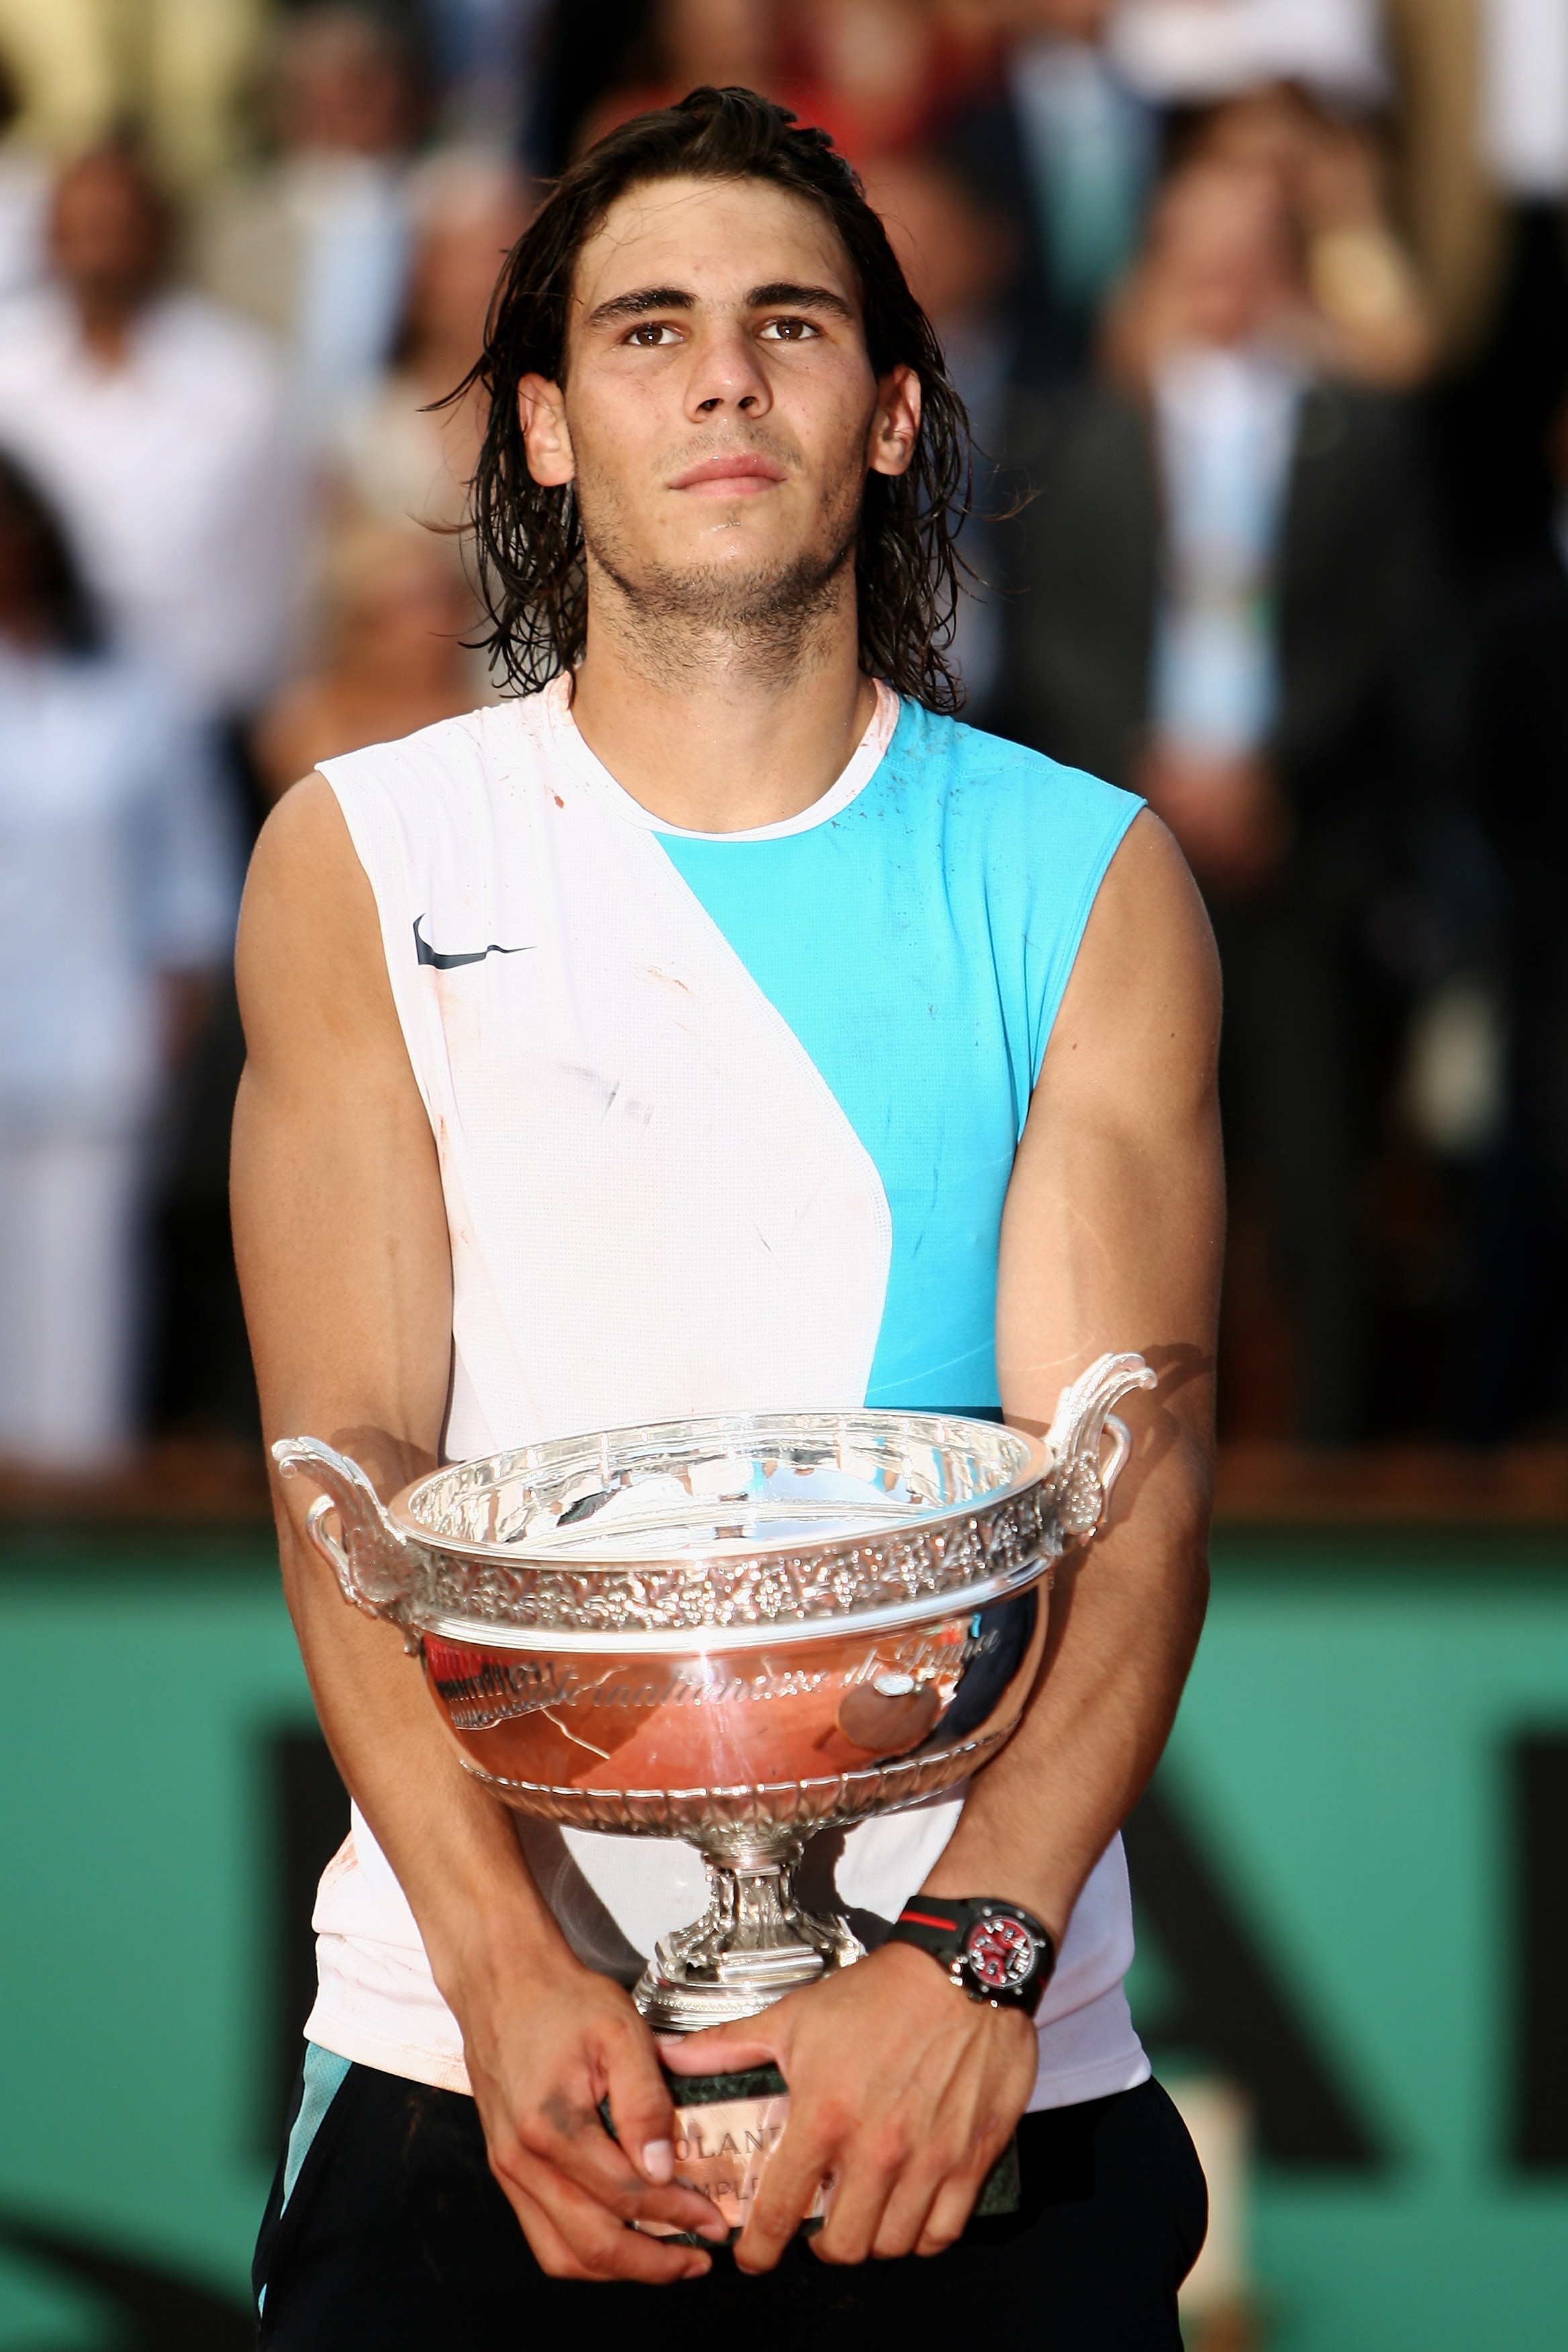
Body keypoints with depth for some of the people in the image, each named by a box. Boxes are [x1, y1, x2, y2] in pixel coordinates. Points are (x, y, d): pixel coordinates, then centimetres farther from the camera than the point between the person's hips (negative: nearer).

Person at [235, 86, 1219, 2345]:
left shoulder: (1090, 883, 5)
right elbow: (353, 1457, -4)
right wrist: (506, 1972, -19)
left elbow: (1133, 1457, -6)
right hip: (476, 2049, 0)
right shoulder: (361, 863, 5)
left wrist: (968, 1953, -23)